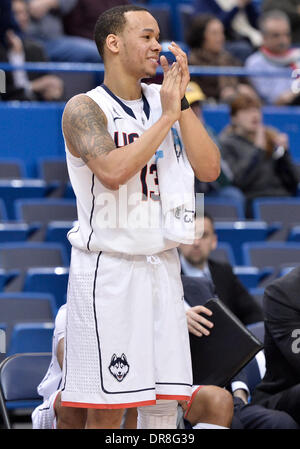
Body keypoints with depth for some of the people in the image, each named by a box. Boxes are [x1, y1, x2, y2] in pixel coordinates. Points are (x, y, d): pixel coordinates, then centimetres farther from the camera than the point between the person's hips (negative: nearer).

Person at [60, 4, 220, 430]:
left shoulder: (165, 99, 9)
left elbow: (209, 169, 0)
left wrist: (182, 103, -6)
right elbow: (113, 171, -26)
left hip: (162, 264, 6)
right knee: (107, 409, -4)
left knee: (164, 403, 6)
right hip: (108, 267, -6)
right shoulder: (84, 109, -8)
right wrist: (167, 117, -18)